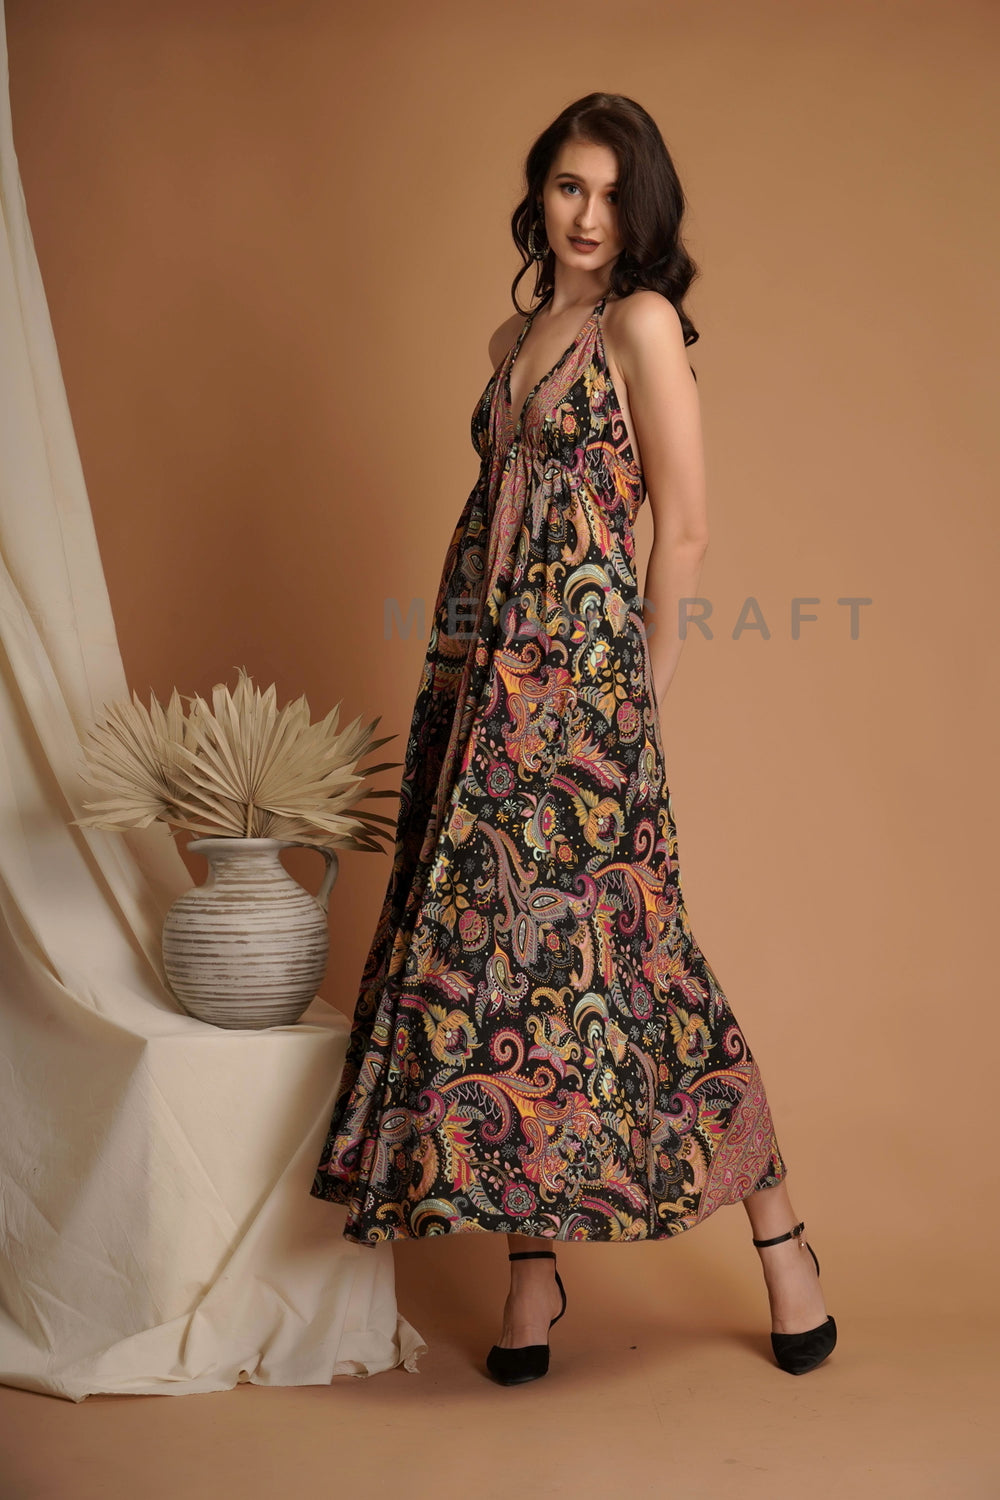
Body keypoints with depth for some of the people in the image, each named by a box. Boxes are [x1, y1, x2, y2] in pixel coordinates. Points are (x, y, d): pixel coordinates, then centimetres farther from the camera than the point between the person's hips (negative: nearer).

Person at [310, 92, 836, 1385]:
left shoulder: (642, 322, -5)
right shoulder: (514, 335, 17)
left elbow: (685, 528, -8)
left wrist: (644, 683, -3)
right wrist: (467, 661, 12)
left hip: (577, 673, -7)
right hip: (483, 673, 7)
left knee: (598, 950, -5)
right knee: (498, 949, 5)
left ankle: (780, 1240, 9)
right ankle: (531, 1264, 13)